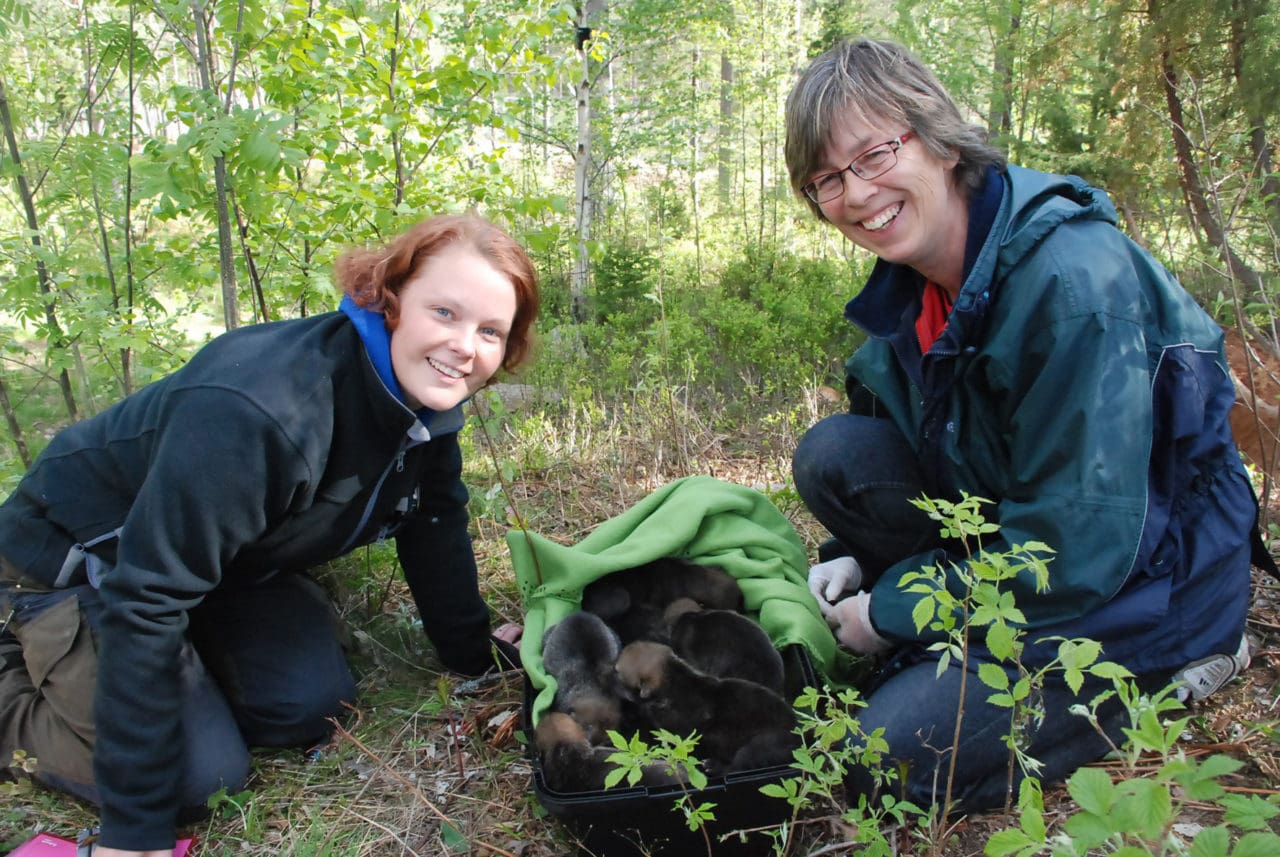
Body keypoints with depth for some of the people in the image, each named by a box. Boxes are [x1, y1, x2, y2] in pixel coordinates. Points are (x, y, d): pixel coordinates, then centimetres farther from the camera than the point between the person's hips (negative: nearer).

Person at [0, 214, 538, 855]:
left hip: (230, 560, 7)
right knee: (203, 773, -13)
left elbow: (435, 524, 1)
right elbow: (146, 598, -35)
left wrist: (474, 650, 6)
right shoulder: (259, 410, -39)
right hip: (81, 557, -7)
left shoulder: (429, 400, -15)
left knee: (312, 705, -8)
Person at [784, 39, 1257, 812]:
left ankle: (1159, 672, 2)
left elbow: (1077, 550, -29)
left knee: (893, 759, -16)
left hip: (1140, 581, -7)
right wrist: (856, 558, -6)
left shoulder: (1072, 277, -29)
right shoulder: (911, 284, -3)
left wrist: (893, 611, -18)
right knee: (831, 454, -13)